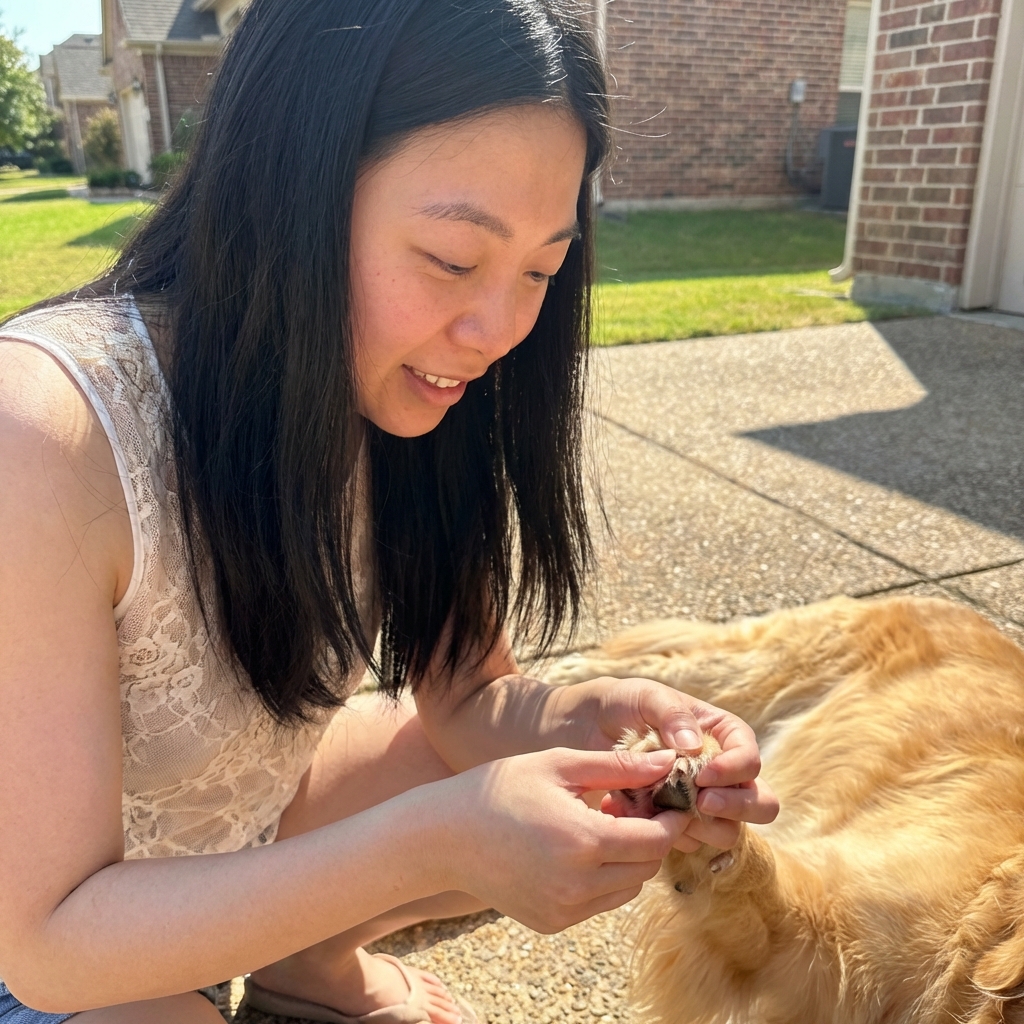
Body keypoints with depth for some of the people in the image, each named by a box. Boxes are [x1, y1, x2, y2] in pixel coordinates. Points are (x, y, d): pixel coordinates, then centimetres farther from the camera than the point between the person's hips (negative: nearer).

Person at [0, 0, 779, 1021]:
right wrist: (436, 842, -40)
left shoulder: (391, 386, -16)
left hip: (253, 812, 5)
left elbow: (465, 698, -10)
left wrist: (592, 720, -31)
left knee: (581, 831, -4)